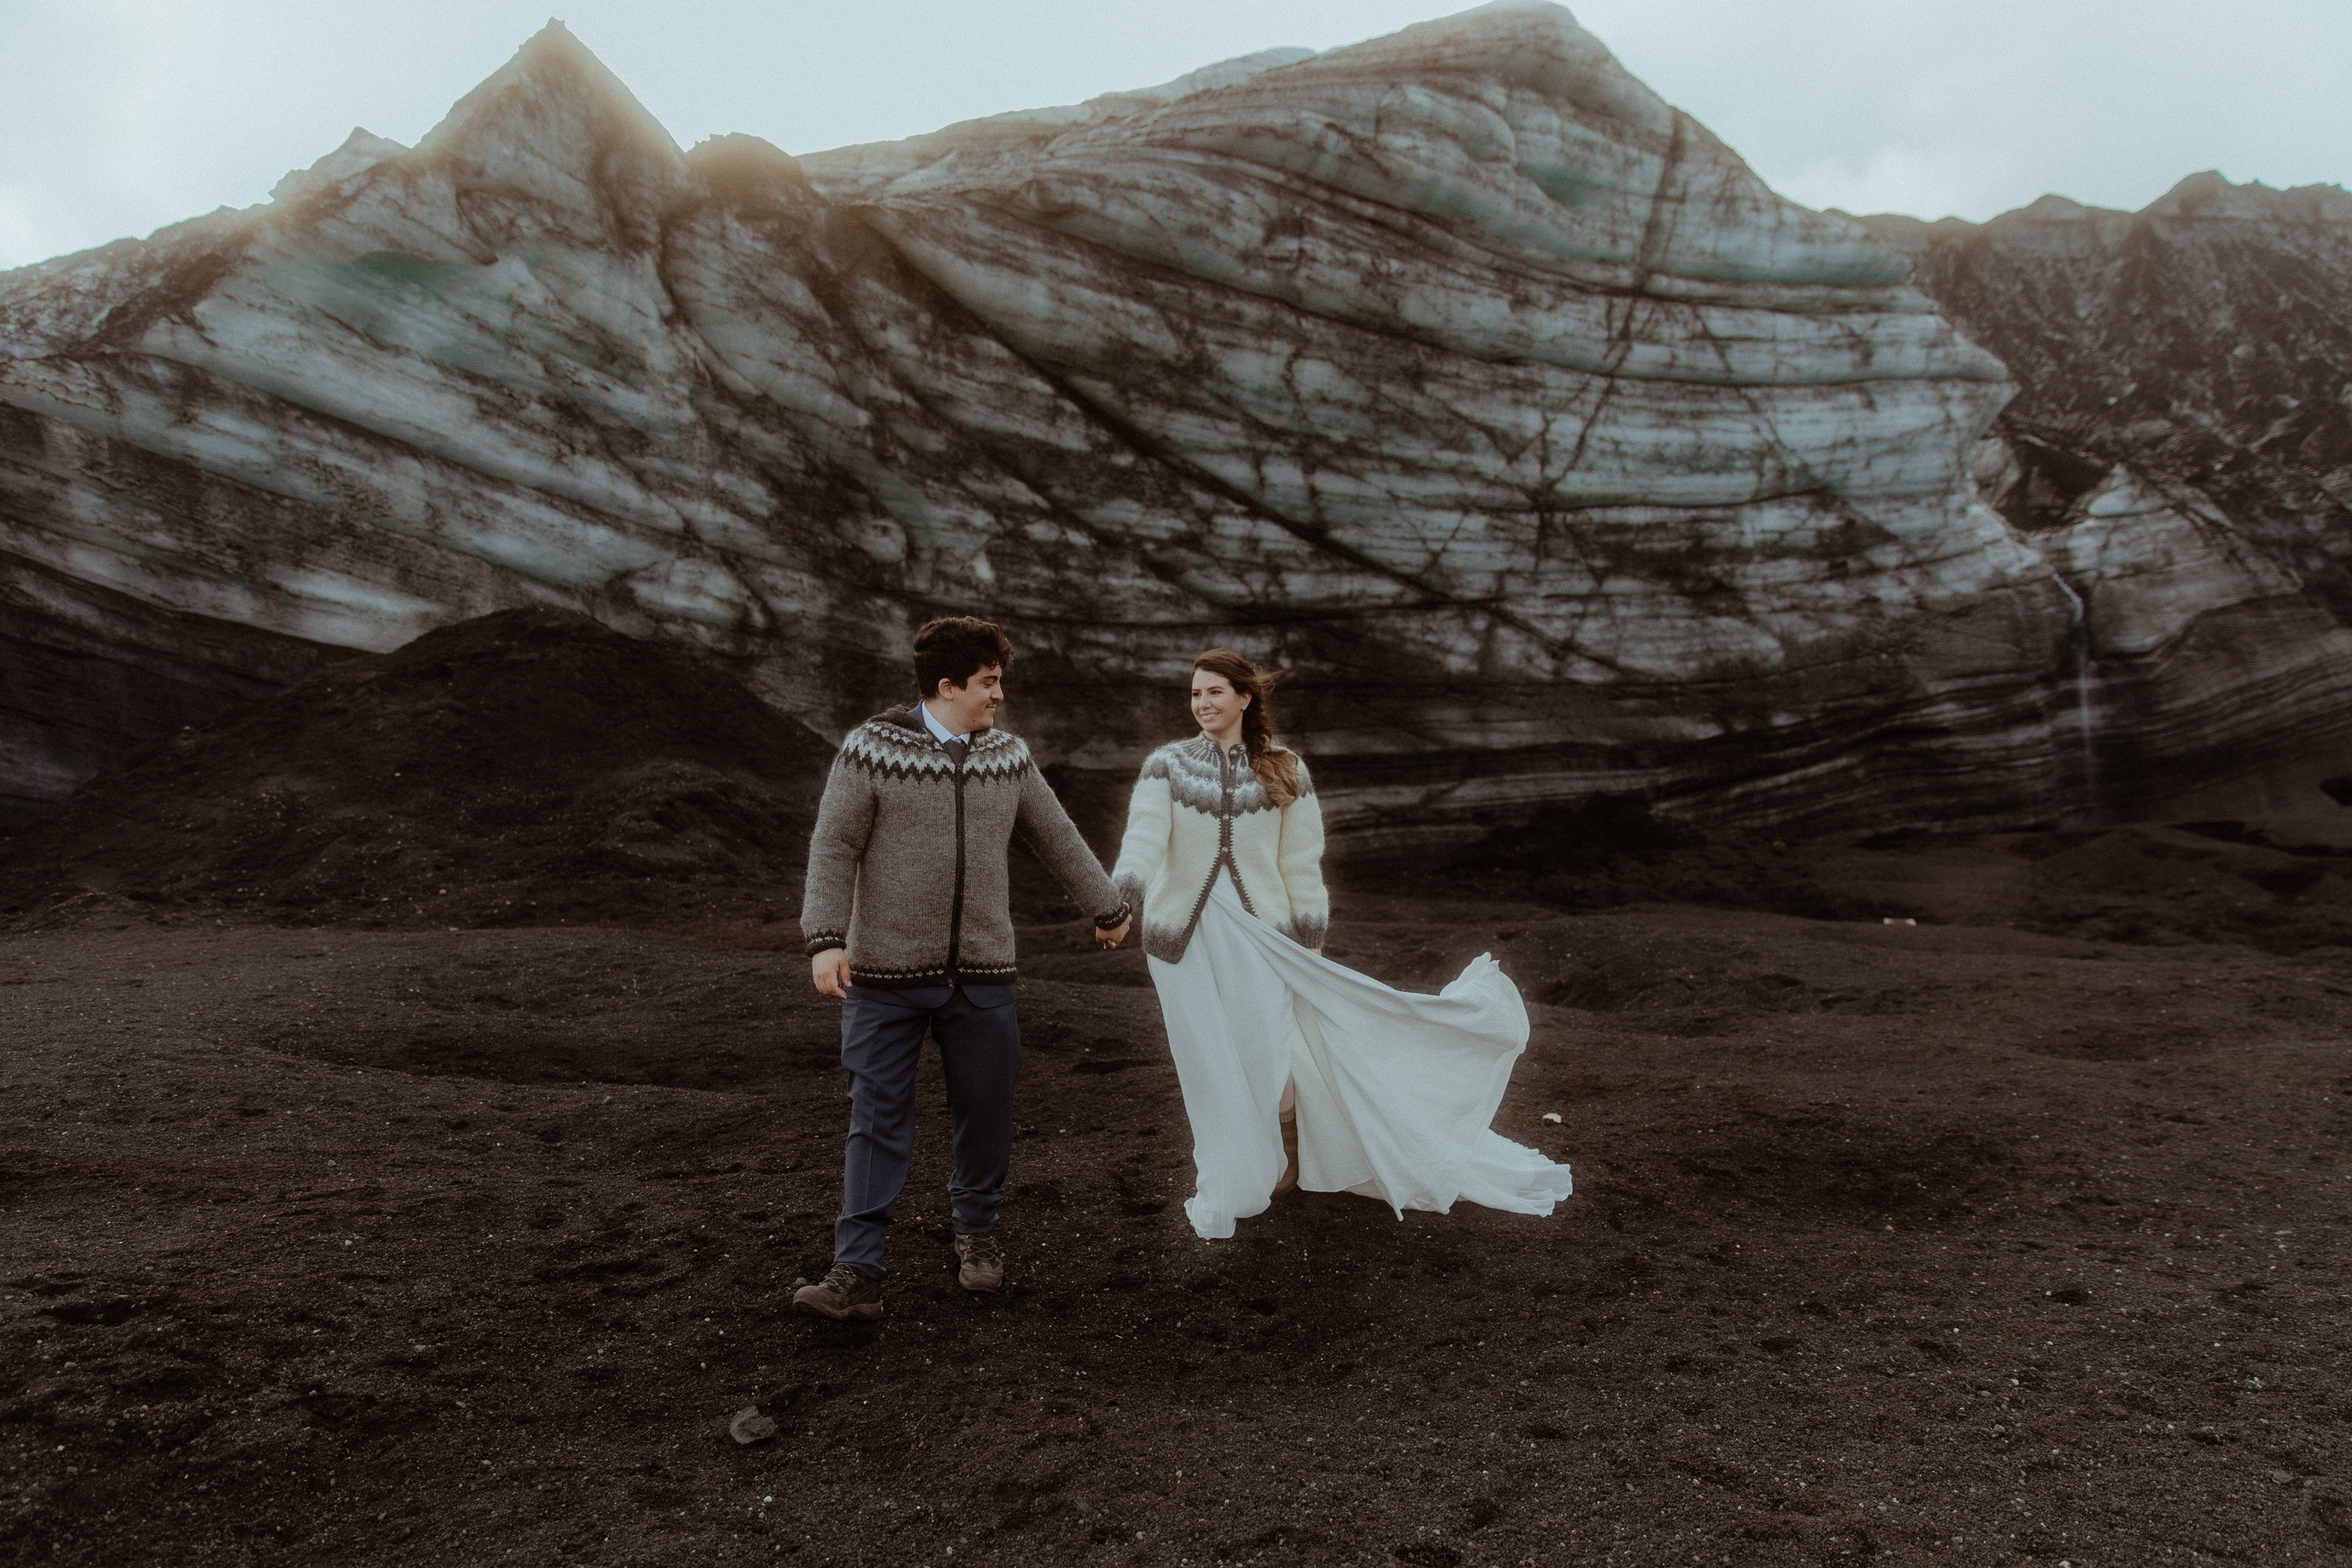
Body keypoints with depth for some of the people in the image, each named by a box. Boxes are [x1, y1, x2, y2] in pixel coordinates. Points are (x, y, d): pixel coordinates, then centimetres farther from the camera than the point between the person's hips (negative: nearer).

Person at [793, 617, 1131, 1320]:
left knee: (985, 1114, 10)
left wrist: (1107, 907, 28)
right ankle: (857, 1273, 5)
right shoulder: (872, 749, -5)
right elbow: (833, 847, -7)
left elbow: (1057, 838, 19)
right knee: (878, 1122, -1)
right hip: (886, 973, -3)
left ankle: (977, 1234, 32)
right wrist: (825, 938, -18)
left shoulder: (1008, 757, 8)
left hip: (981, 974, 4)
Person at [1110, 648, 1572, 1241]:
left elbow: (1301, 865, 4)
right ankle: (1225, 1184, 29)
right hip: (1184, 936, 0)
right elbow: (1144, 836, -16)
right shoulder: (1166, 766, 0)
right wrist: (1123, 897, -34)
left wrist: (1309, 941, 3)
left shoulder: (1285, 772, 3)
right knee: (1209, 1063, 7)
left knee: (1268, 1058, 3)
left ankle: (1288, 1162, 33)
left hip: (1258, 935, 0)